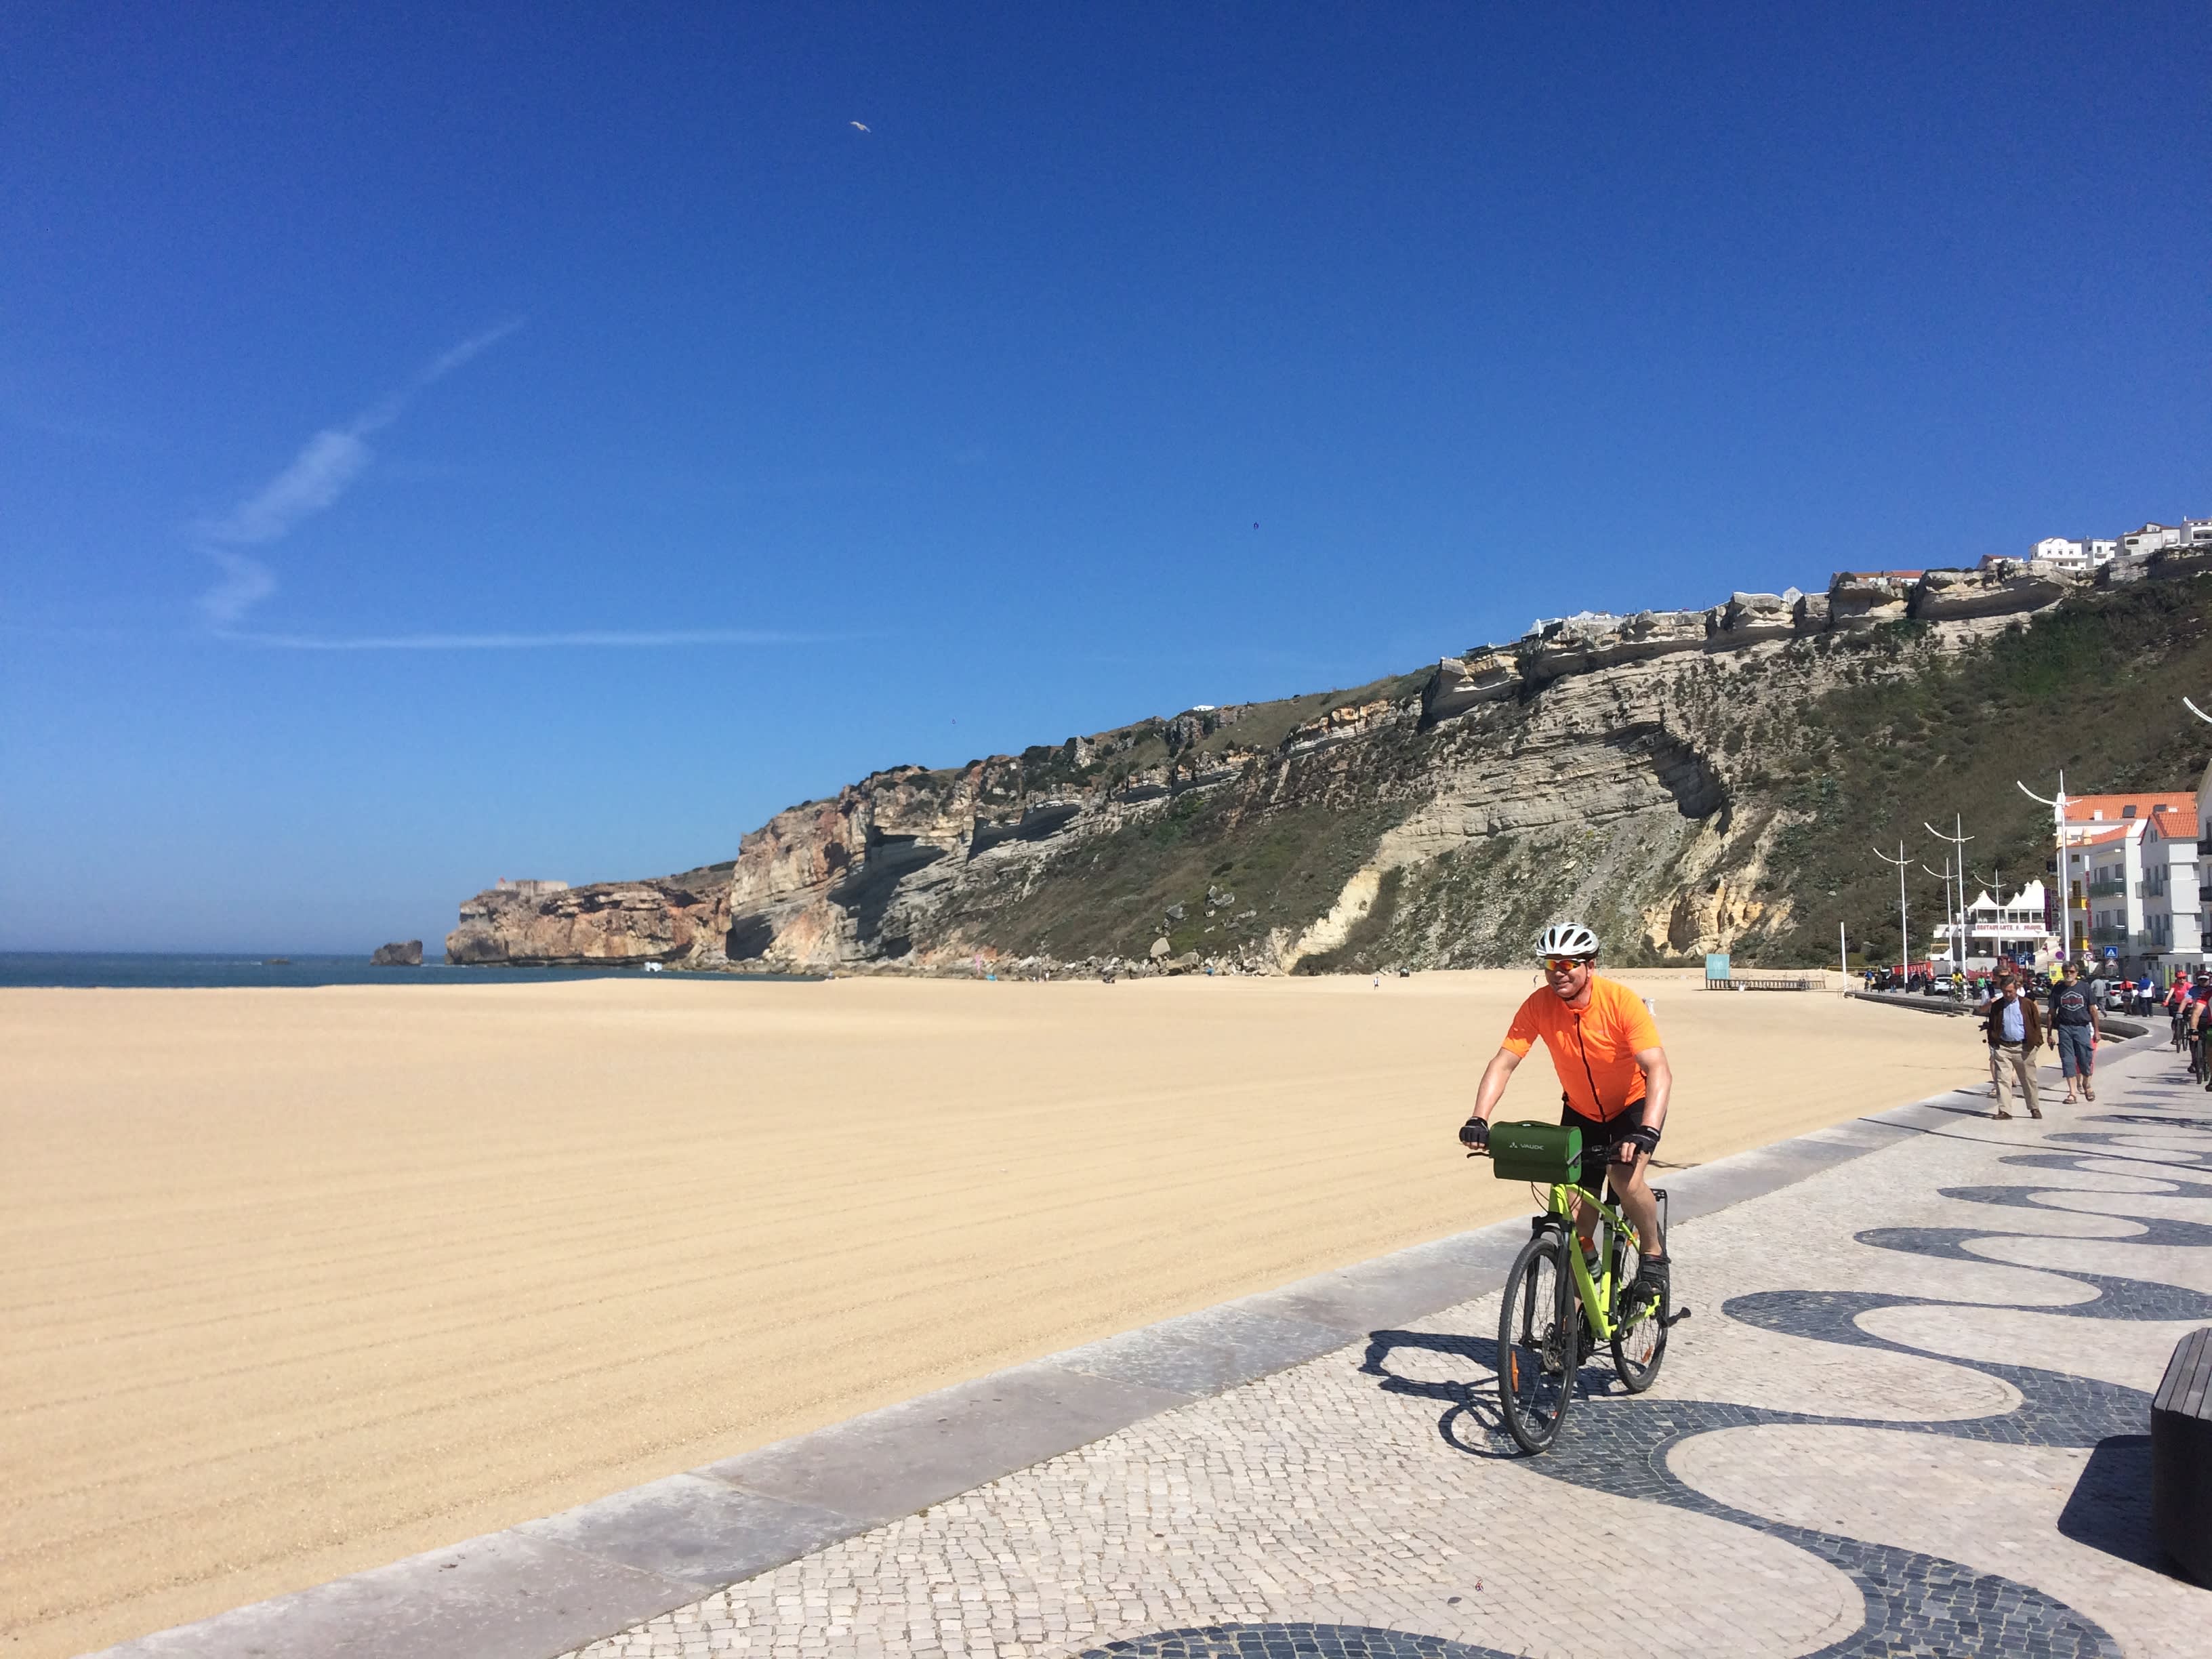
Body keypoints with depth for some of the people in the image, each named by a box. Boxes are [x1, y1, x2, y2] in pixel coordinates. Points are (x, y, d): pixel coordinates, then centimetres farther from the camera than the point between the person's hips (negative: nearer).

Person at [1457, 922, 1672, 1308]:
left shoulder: (1621, 1001, -28)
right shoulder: (1539, 1005, -20)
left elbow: (1659, 1072, -34)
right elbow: (1503, 1063, -22)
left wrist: (1647, 1132, -48)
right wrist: (1478, 1120, -37)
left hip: (1634, 1103, -3)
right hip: (1581, 1110, 3)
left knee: (1626, 1177, -30)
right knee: (1577, 1220, 1)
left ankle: (1654, 1252, 0)